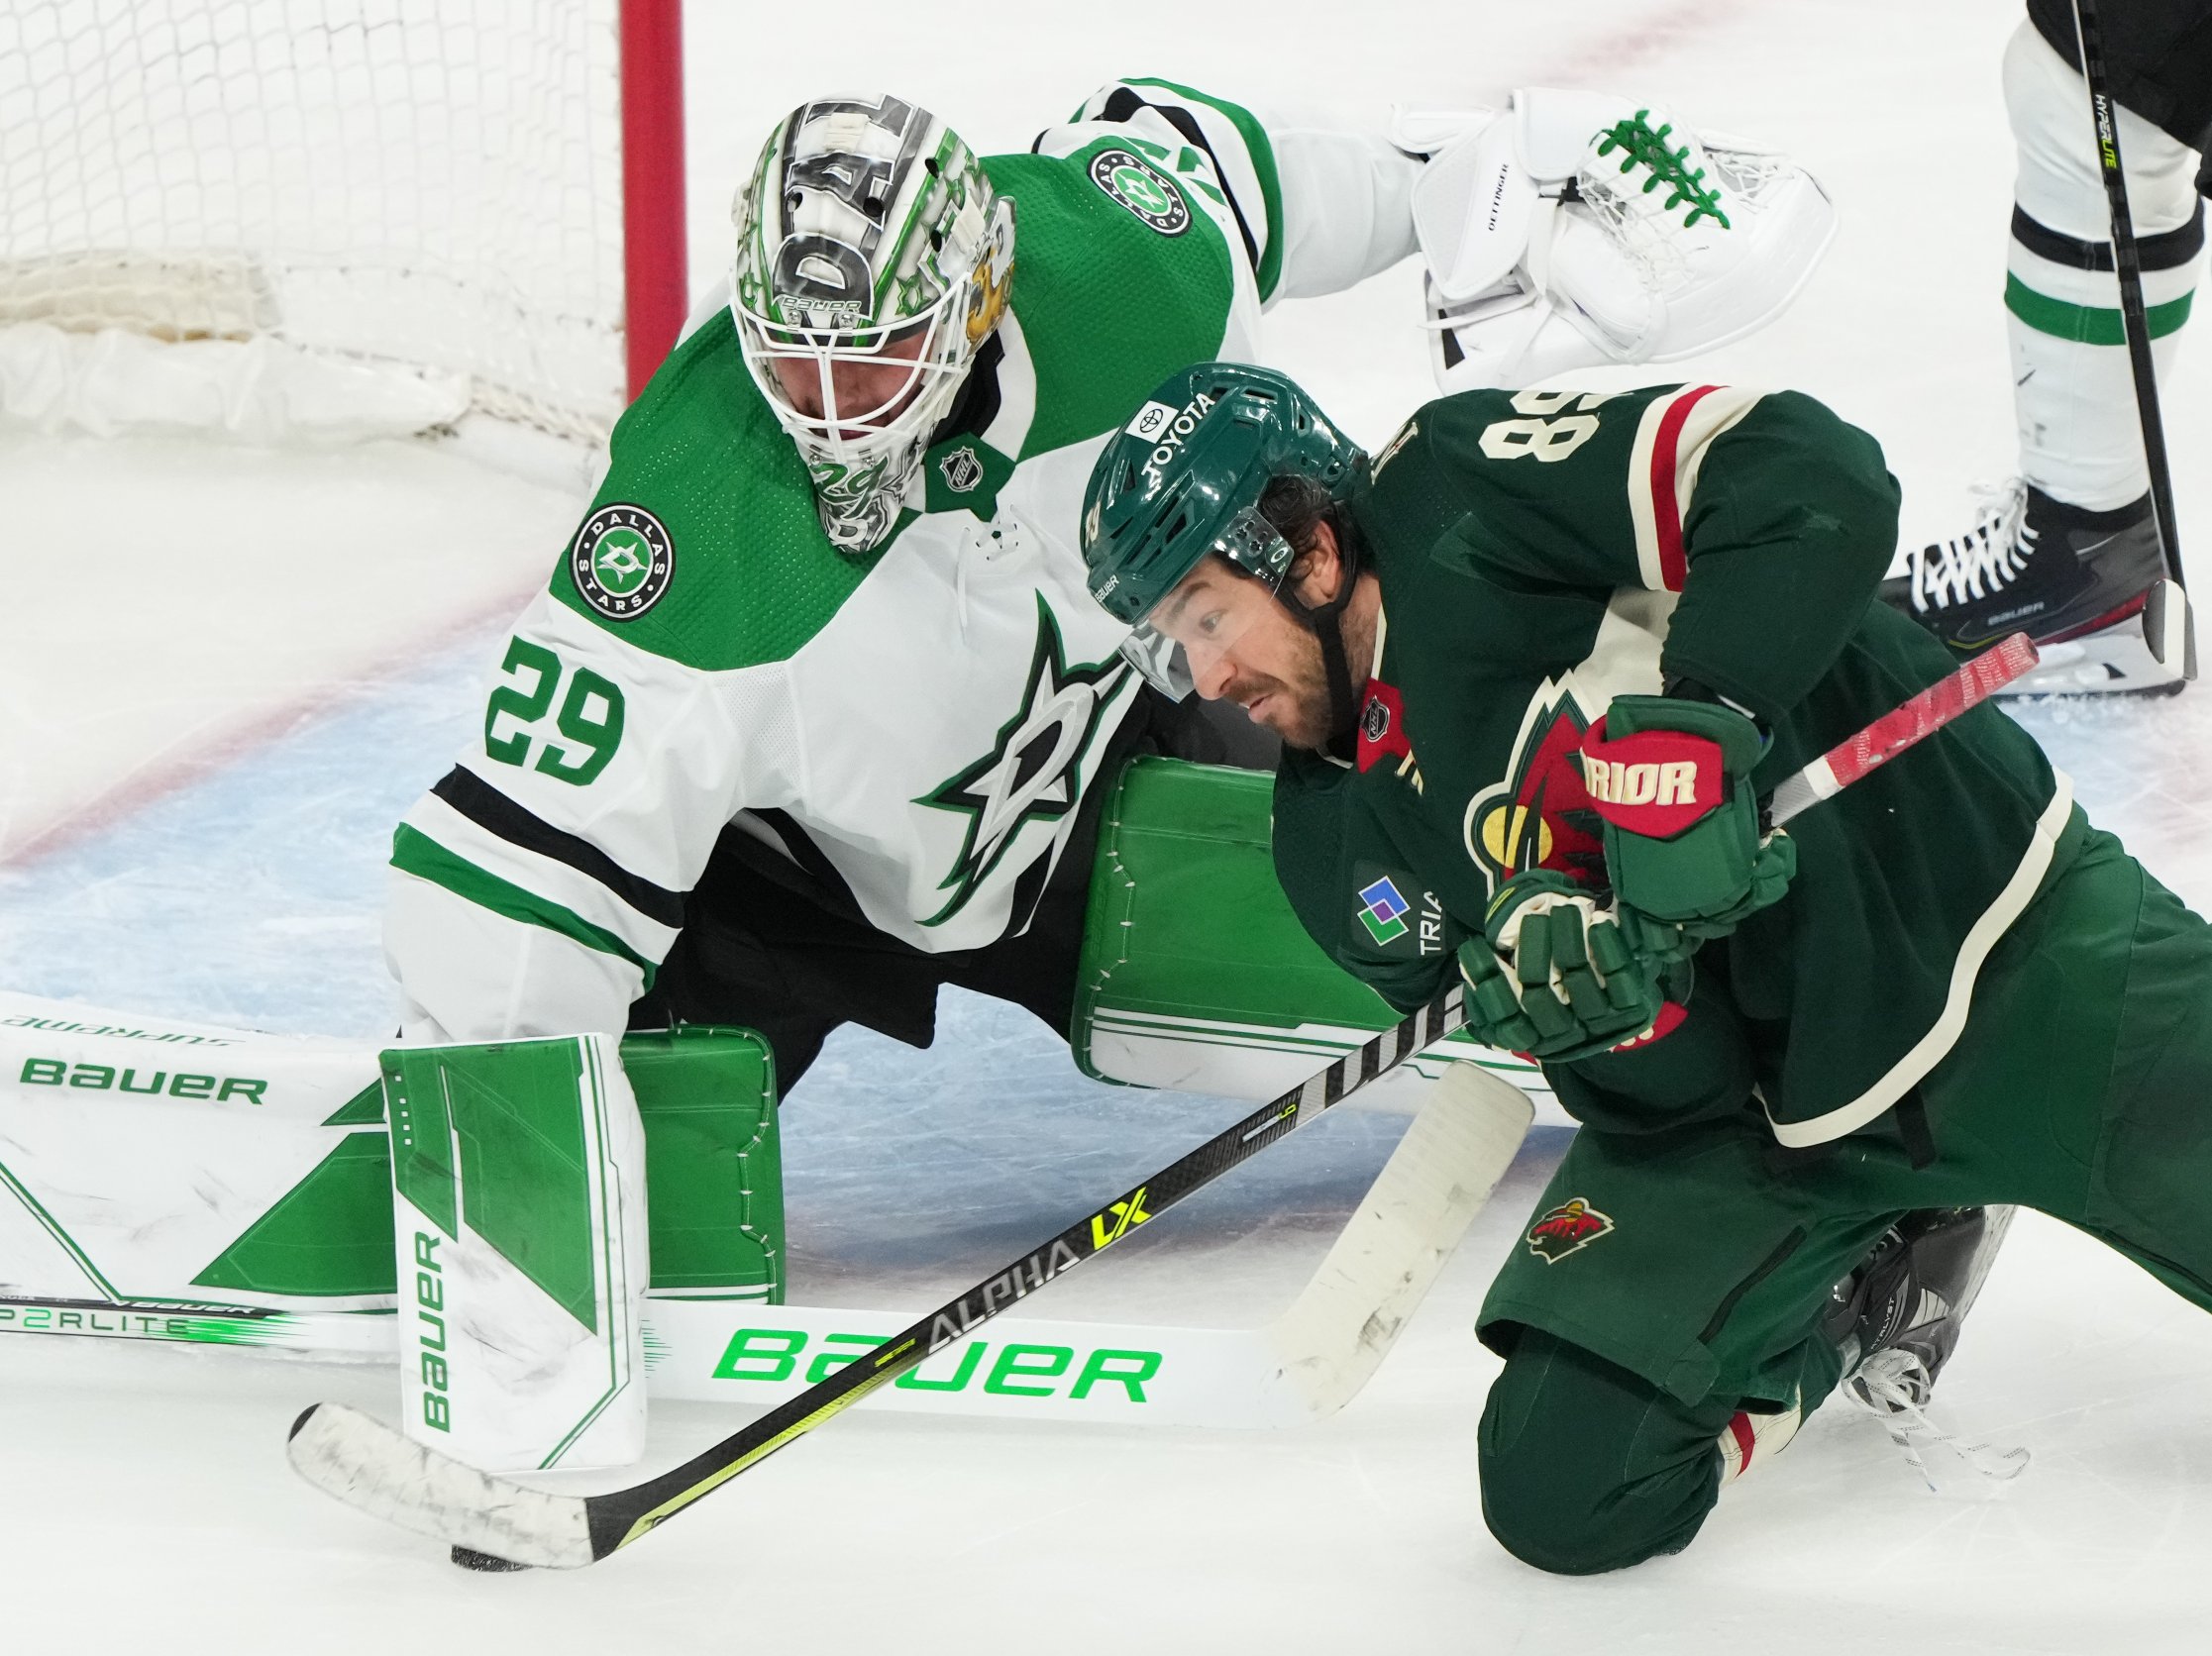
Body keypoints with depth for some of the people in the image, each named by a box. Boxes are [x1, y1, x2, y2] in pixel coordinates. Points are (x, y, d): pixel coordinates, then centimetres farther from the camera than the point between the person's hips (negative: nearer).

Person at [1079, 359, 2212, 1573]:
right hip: (1753, 1120, 6)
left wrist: (1673, 719, -34)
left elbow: (1818, 480, -26)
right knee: (1562, 1494, -6)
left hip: (1995, 936, -6)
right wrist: (1546, 961, -26)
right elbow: (1671, 1084, -3)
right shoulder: (1340, 855, 2)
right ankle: (1854, 1291, 18)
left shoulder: (1459, 495, -13)